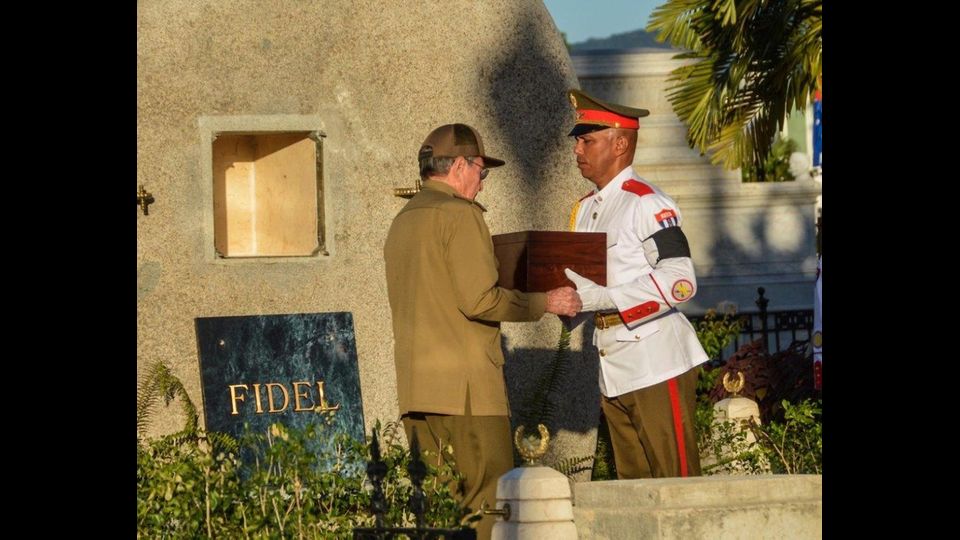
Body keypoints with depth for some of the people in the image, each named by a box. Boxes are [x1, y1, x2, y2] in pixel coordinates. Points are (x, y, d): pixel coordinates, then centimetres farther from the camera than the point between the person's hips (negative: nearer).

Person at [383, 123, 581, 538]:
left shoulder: (402, 221, 18)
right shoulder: (460, 214, -8)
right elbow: (479, 299, -16)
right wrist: (544, 303, -5)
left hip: (414, 385, 8)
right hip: (465, 385, -8)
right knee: (488, 501, -8)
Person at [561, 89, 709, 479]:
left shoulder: (646, 203, -12)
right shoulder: (584, 210, 16)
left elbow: (680, 281, -21)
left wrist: (603, 297, -25)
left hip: (657, 365, -9)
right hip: (613, 371, 9)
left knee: (678, 486, -6)